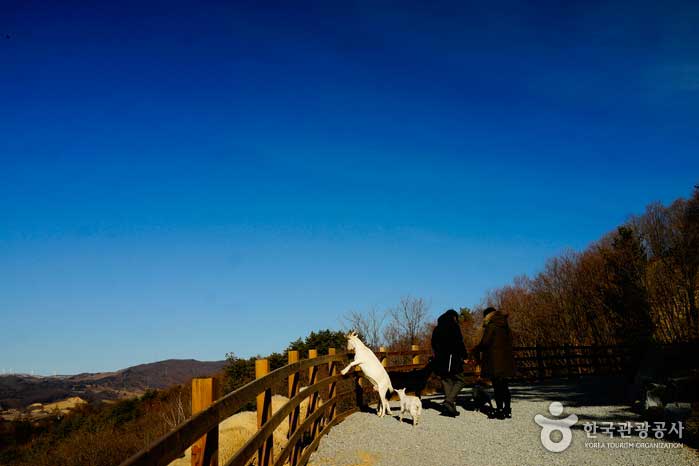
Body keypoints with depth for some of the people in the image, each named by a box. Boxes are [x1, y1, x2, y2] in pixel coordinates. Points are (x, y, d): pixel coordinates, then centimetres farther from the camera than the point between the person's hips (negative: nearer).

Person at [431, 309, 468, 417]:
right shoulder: (454, 327, -5)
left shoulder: (437, 329, 15)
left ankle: (451, 408, 8)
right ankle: (448, 402, -19)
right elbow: (459, 343, -11)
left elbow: (434, 345, 17)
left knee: (447, 381, 10)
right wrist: (464, 355, -4)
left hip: (440, 359, 6)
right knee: (459, 381, 0)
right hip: (453, 359, -6)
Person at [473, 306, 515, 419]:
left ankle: (500, 410, -2)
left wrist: (476, 350, 2)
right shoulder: (505, 327, 14)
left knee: (497, 386, -3)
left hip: (494, 361, -8)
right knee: (504, 385, 14)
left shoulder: (491, 326, -10)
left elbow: (485, 343, -15)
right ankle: (507, 409, 17)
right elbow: (509, 342, 16)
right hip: (506, 360, 8)